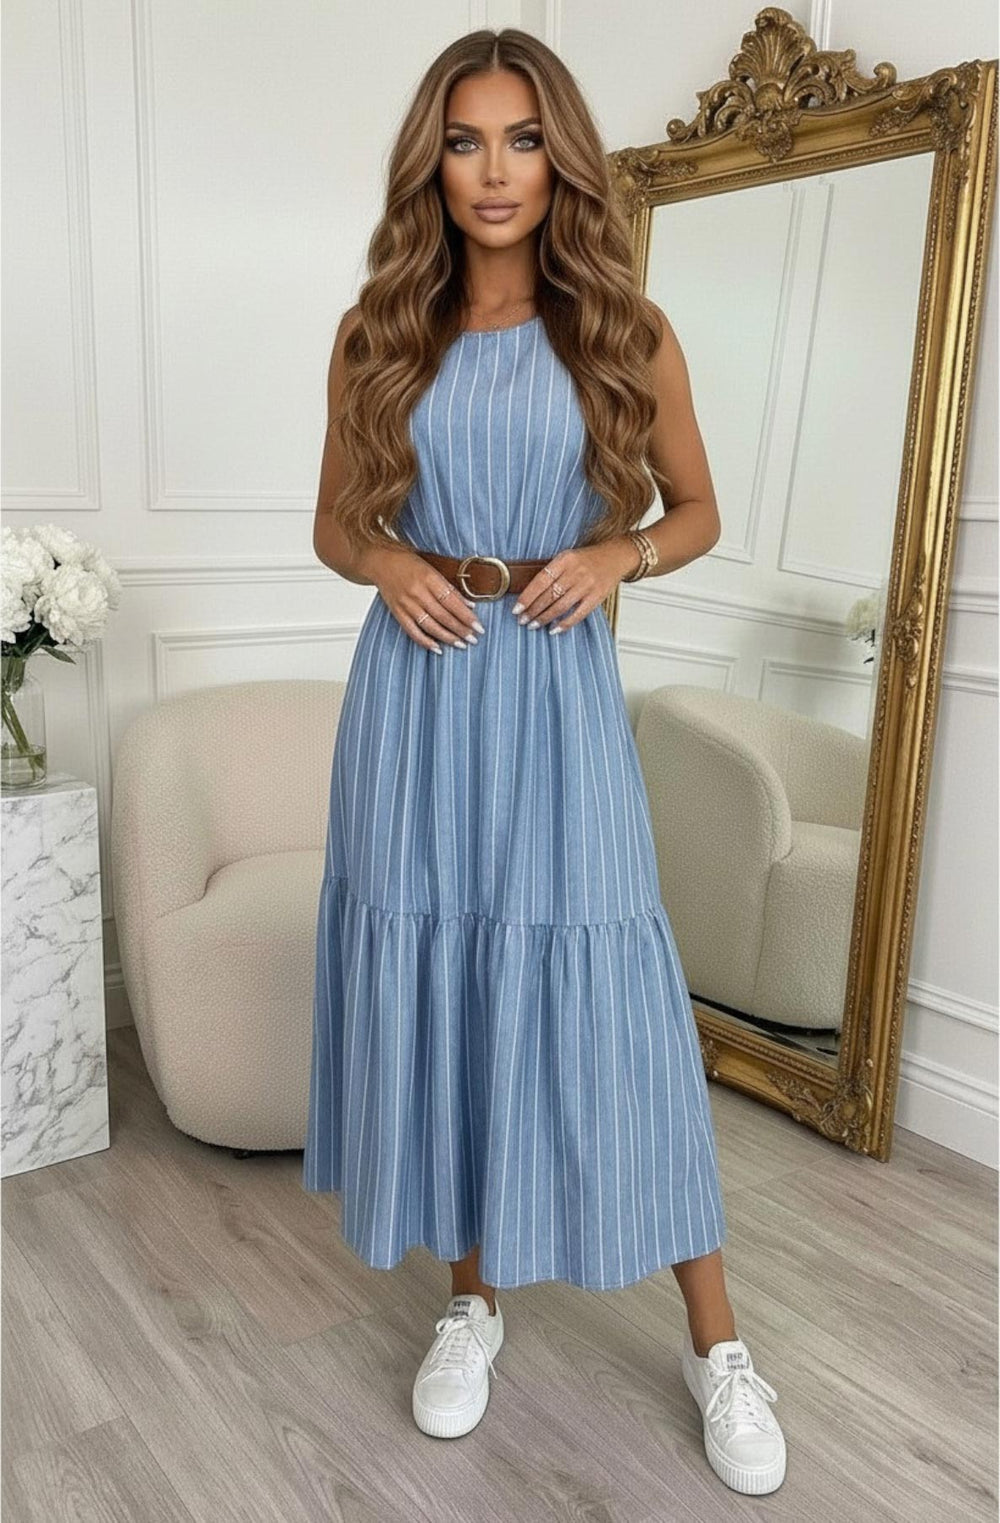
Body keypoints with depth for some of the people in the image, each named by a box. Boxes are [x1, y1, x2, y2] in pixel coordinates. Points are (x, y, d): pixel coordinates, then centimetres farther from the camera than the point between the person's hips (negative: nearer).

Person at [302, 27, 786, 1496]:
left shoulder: (626, 330, 3)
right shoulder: (378, 331, 6)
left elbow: (697, 511, 11)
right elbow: (334, 523, 13)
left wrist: (613, 555, -9)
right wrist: (390, 566, -9)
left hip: (556, 687, -2)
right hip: (418, 685, 2)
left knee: (599, 990, 0)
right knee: (434, 983, 7)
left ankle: (716, 1342, 17)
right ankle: (474, 1295, 29)